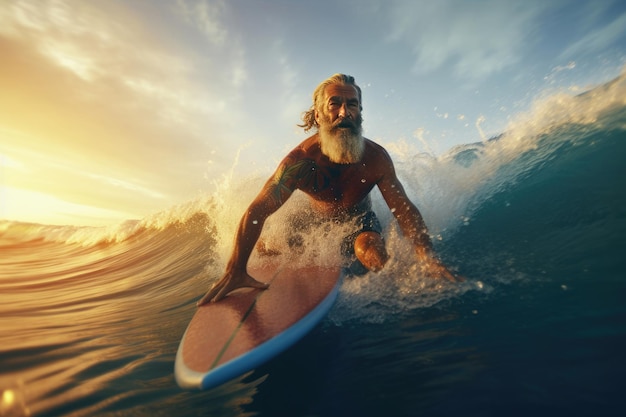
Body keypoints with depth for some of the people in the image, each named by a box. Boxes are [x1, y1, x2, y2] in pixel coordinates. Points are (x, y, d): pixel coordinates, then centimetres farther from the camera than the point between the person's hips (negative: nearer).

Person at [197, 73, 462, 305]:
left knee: (370, 249, -33)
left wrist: (428, 258, -43)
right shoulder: (300, 160, -30)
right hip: (316, 220, 2)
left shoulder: (376, 157, -27)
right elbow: (257, 211, -33)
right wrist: (236, 270, -40)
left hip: (359, 220, -1)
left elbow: (404, 209, -26)